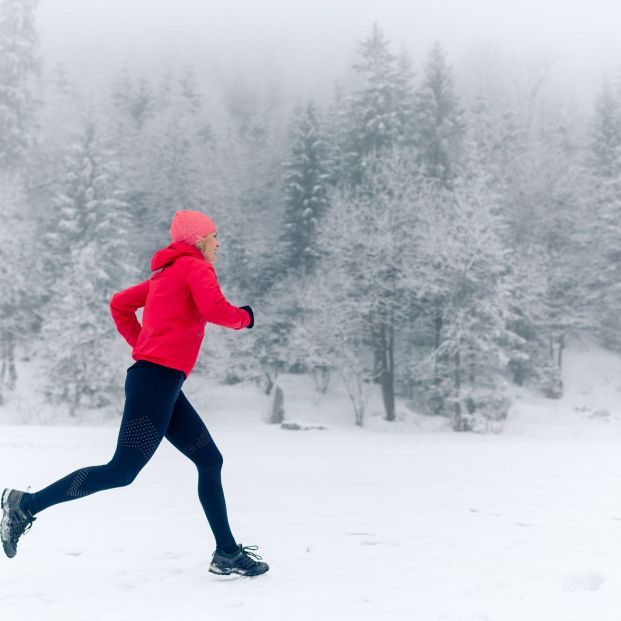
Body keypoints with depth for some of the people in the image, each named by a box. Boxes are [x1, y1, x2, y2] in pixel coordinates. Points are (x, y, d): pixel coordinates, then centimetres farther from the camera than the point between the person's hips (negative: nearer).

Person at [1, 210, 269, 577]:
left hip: (160, 383, 10)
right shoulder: (196, 268, -2)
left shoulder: (167, 275, 24)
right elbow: (214, 309, -20)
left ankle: (227, 553, 10)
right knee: (123, 470, -9)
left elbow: (119, 304, 27)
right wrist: (244, 318, 0)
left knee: (210, 460, 9)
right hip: (159, 379, -10)